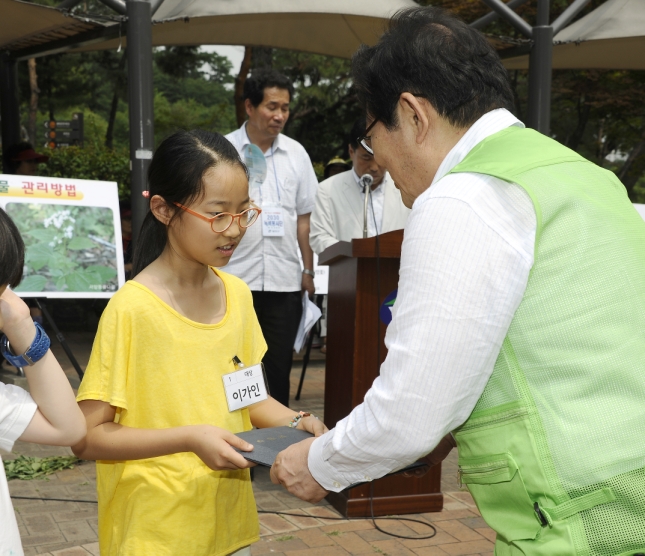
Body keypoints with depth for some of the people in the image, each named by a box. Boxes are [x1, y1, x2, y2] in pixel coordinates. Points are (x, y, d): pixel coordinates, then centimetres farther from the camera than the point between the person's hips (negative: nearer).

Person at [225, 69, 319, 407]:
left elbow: (304, 217, 11)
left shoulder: (296, 153, 9)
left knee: (279, 365, 8)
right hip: (235, 277, -2)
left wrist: (309, 271, 9)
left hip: (285, 280, 3)